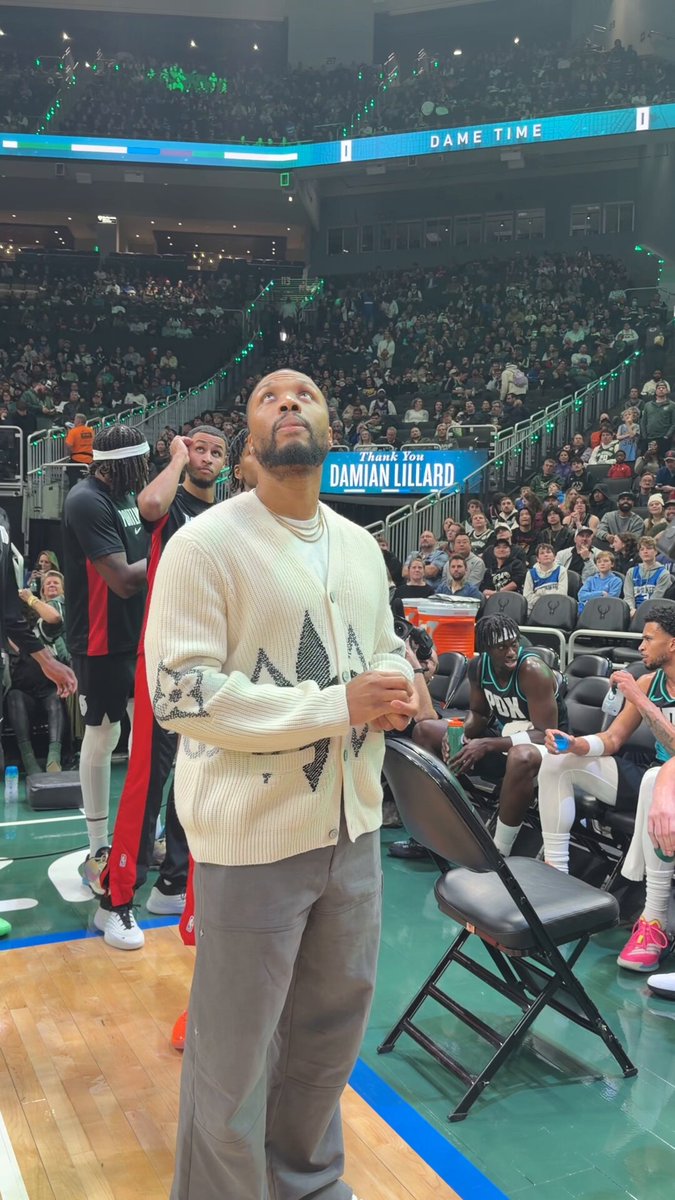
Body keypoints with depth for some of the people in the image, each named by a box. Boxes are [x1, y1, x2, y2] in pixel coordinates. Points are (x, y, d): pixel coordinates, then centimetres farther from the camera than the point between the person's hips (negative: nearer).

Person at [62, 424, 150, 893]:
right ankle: (98, 850, 12)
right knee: (102, 737, 0)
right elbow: (124, 579, -25)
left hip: (140, 633, 9)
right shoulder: (87, 502, -19)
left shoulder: (128, 495, 9)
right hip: (103, 641, -9)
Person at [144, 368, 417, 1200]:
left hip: (351, 825, 7)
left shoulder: (360, 546, 9)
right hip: (253, 834, -7)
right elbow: (180, 694, -19)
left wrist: (398, 689, -5)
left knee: (333, 1024, 22)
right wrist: (339, 705, -22)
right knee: (234, 1053, 6)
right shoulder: (205, 544, -13)